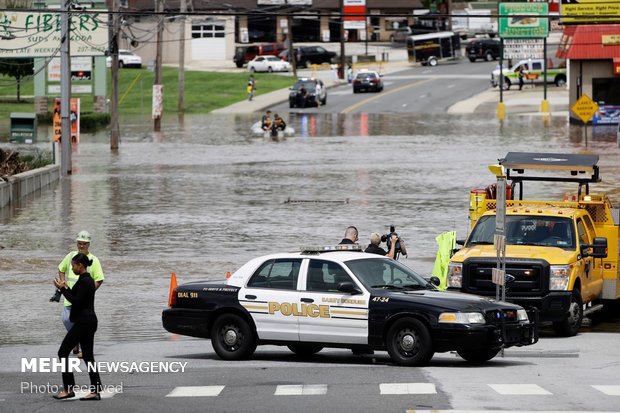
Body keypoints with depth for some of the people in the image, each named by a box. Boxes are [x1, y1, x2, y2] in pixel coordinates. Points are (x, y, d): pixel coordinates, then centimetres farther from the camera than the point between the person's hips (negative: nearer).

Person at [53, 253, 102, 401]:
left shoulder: (84, 281, -16)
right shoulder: (88, 280, 15)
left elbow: (77, 302, -20)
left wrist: (63, 289, -15)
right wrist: (66, 288, 15)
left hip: (83, 323, -10)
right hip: (89, 322, 10)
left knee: (63, 352, -4)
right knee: (88, 355, 9)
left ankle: (68, 389, -5)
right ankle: (95, 391, 6)